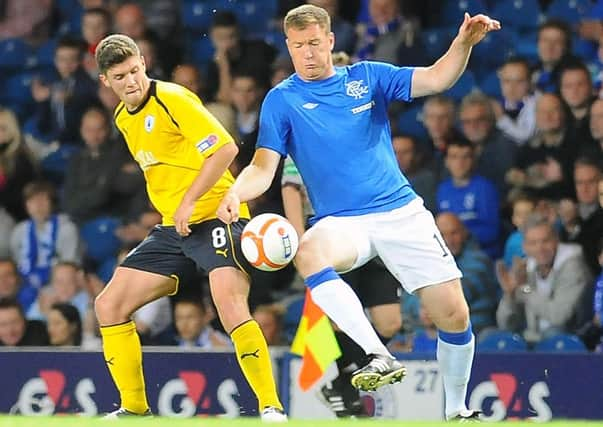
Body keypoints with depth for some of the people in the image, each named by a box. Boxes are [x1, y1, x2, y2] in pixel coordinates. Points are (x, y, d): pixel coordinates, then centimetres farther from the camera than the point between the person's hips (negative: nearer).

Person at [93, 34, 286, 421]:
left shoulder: (172, 99, -13)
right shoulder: (123, 119, 13)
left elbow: (225, 148, -20)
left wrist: (190, 201, -21)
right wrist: (172, 209, 12)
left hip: (215, 216, -9)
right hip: (173, 228, 9)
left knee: (230, 306, -29)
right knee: (109, 306, 4)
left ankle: (271, 407, -23)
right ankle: (134, 408, 16)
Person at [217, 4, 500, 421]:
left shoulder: (368, 77, 6)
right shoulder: (282, 100, 3)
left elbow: (435, 79, -3)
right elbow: (263, 167, -4)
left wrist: (463, 42, -21)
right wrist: (236, 195, -25)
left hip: (402, 212, 1)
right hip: (341, 222, -1)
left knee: (454, 315, -5)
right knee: (309, 253, -37)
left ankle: (457, 411, 18)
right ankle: (380, 357, -36)